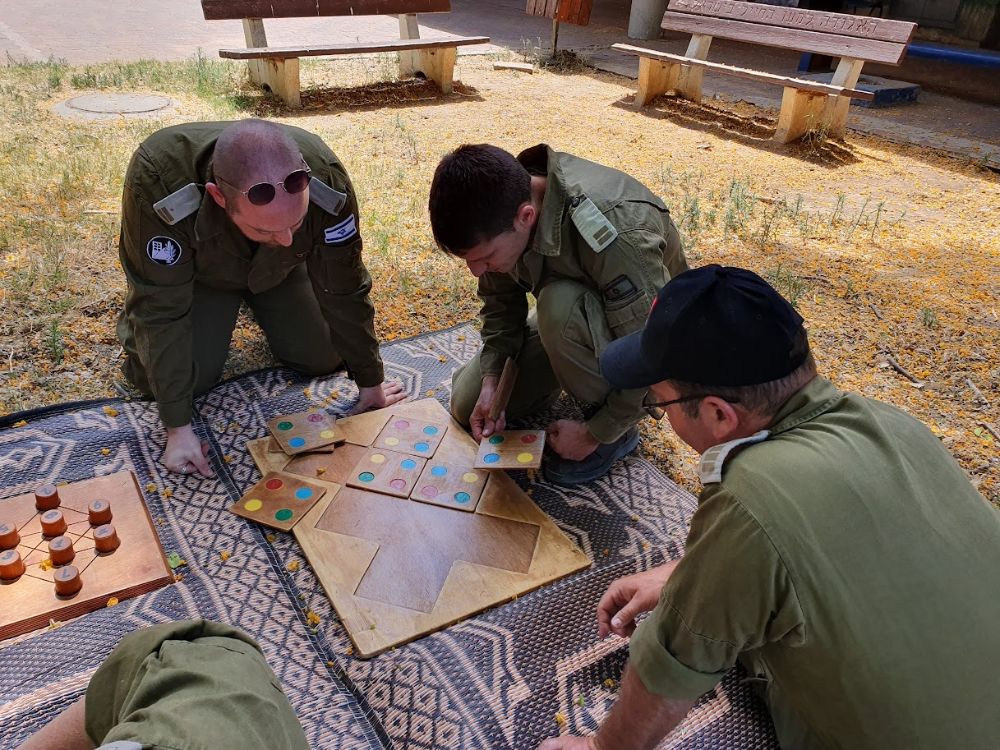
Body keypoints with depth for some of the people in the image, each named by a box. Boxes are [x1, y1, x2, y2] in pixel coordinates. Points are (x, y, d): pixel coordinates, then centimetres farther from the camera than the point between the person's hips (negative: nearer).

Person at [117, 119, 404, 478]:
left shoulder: (326, 178, -39)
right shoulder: (157, 181, -43)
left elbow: (344, 290, -25)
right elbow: (161, 310, -34)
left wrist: (371, 383, -16)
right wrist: (178, 428, -33)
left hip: (281, 270, 2)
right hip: (201, 270, -1)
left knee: (324, 359, -3)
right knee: (173, 377, -14)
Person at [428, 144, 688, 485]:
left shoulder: (615, 235, -41)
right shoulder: (498, 206, -20)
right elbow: (500, 301, -5)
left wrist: (595, 433, -23)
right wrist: (492, 380, -17)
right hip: (566, 321, 6)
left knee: (561, 305, -38)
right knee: (467, 405, 0)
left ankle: (619, 430, -14)